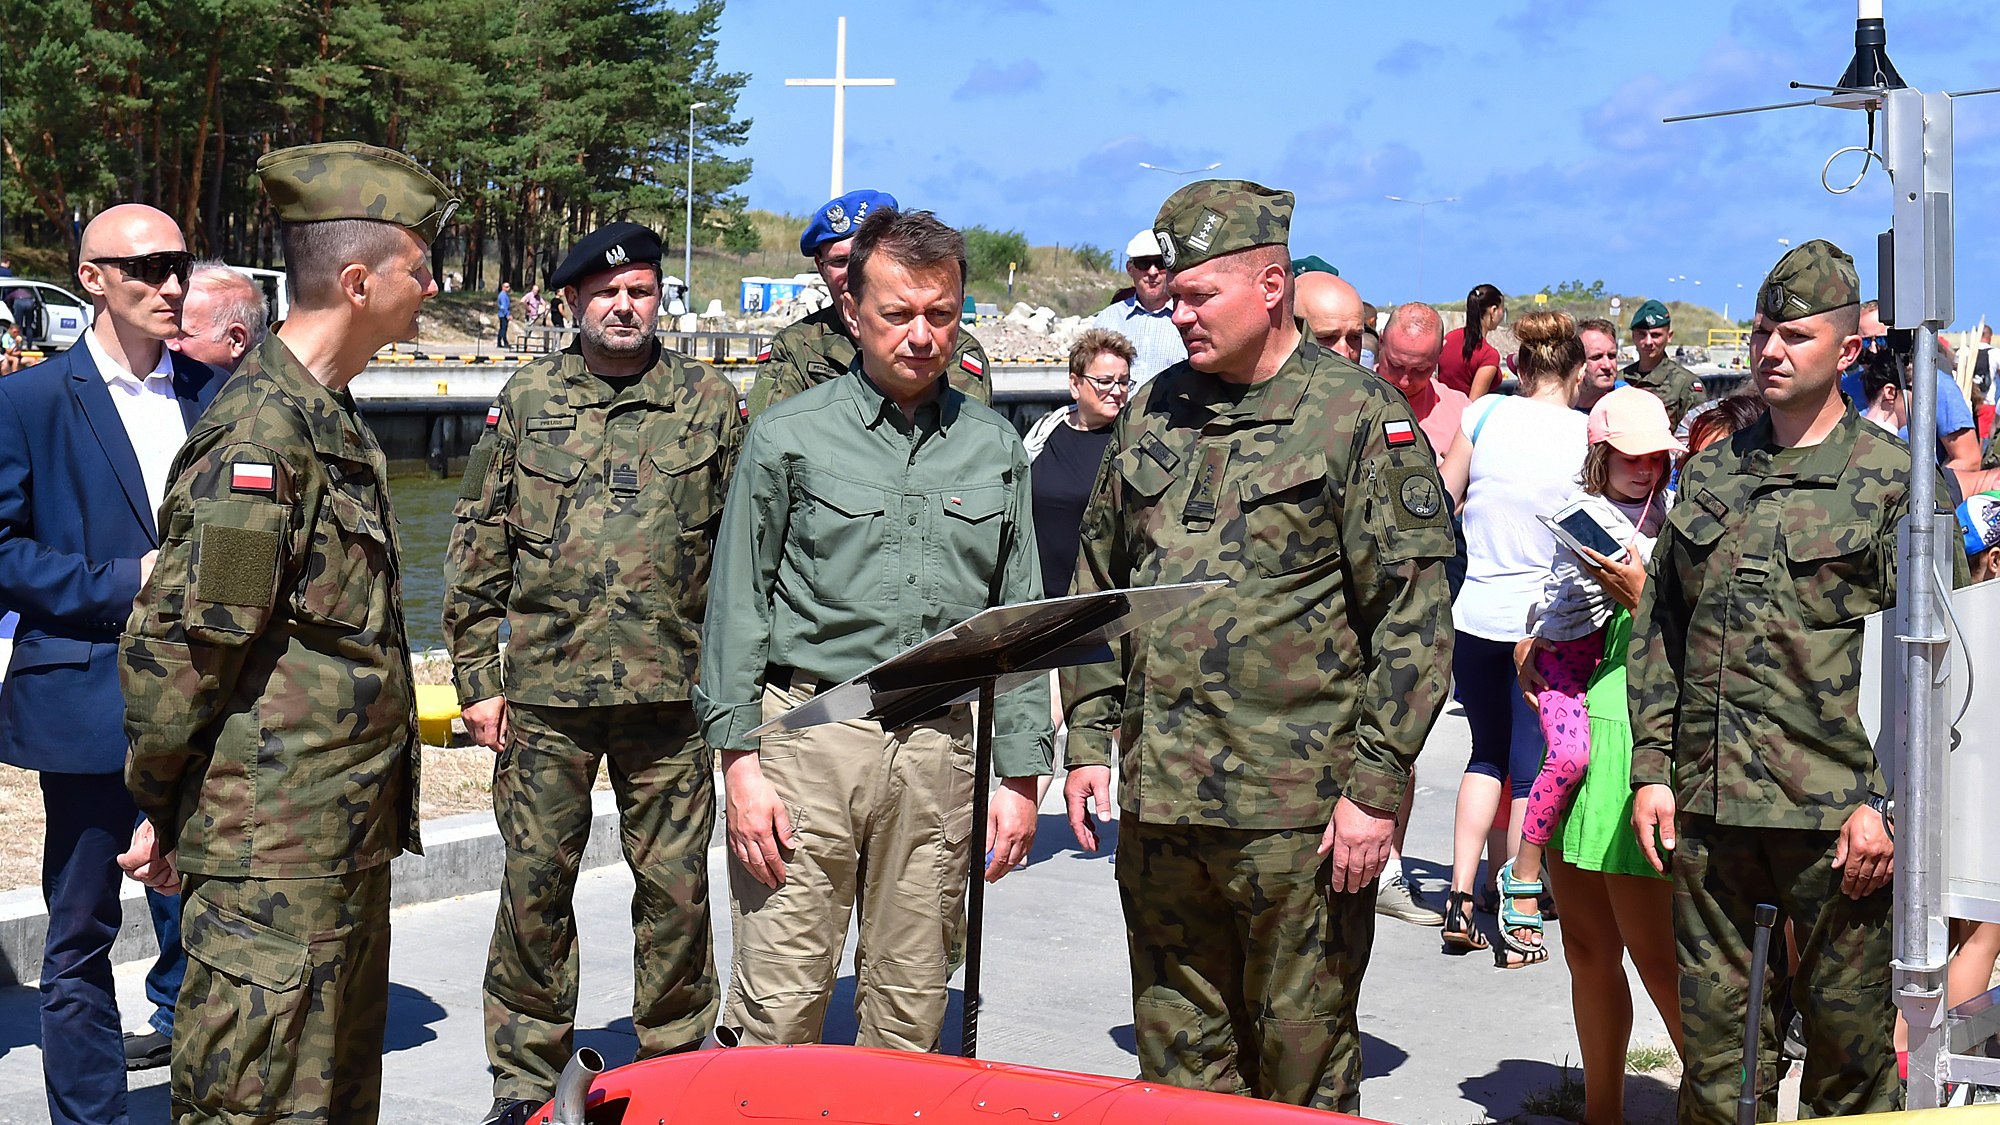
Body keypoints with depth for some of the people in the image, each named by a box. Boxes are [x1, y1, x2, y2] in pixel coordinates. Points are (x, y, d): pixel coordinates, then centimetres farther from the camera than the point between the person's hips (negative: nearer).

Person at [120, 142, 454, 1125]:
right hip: (270, 858, -10)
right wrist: (163, 807, -8)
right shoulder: (261, 434, -19)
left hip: (345, 838, 10)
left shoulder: (327, 419, 14)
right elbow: (175, 641, -19)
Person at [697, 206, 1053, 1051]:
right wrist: (740, 762, -5)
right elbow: (736, 607, 2)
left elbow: (1020, 621, 13)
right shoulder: (788, 437, 3)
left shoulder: (994, 448, 11)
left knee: (912, 1015, 8)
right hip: (809, 734, -2)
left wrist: (1021, 775, 7)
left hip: (940, 744, 3)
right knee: (778, 1010, -4)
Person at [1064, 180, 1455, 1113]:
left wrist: (1376, 786, -12)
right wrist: (1088, 738, 11)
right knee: (1176, 1054, 14)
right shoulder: (1155, 413, 12)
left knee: (1304, 1063, 4)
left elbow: (1414, 617, -8)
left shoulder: (1361, 418, -5)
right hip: (1155, 797, 6)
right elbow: (1098, 584, 19)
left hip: (1297, 805, -5)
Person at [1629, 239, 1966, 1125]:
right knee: (1712, 1024, 11)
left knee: (1849, 1033, 6)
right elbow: (1659, 632, 15)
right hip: (1706, 800, 4)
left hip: (1836, 813, -4)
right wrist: (1652, 769, 7)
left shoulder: (1894, 479, -2)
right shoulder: (1710, 474, 12)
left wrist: (1884, 800, -12)